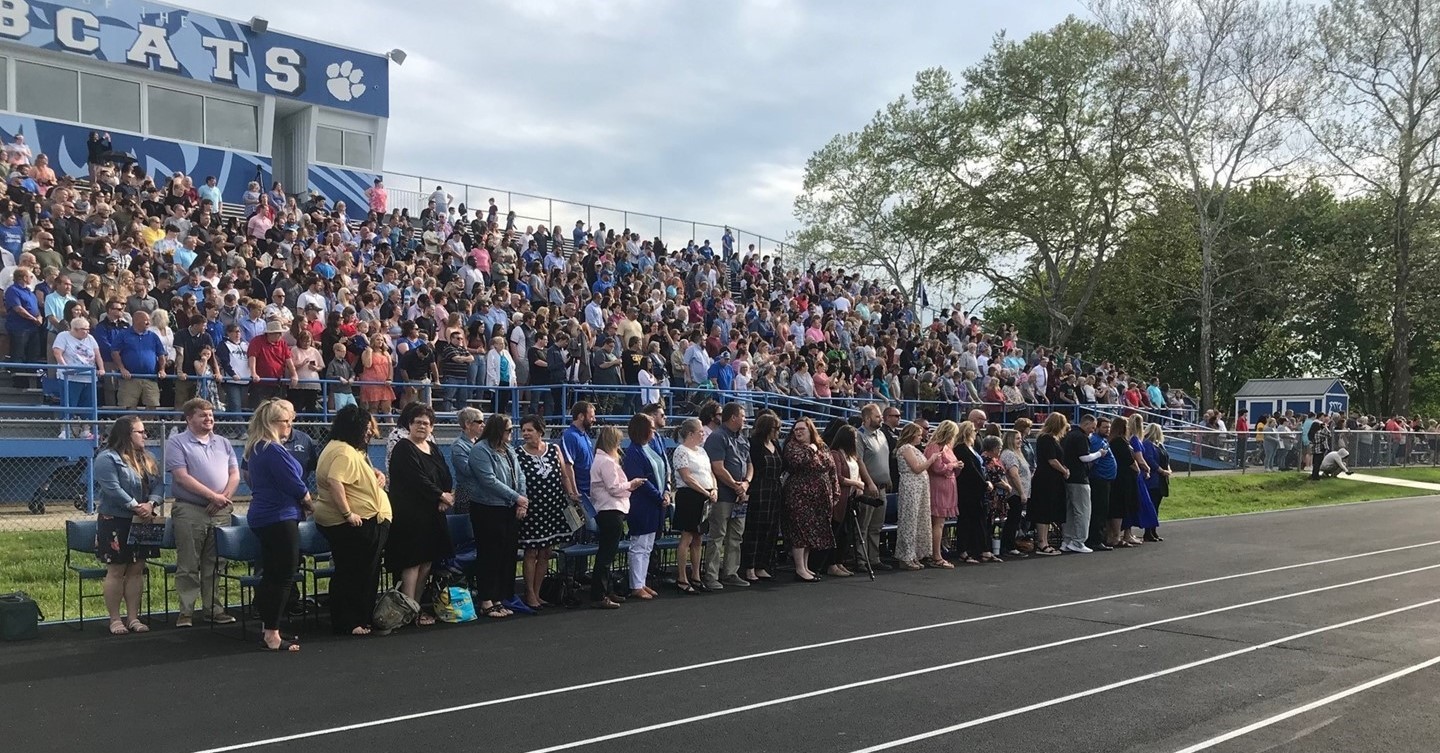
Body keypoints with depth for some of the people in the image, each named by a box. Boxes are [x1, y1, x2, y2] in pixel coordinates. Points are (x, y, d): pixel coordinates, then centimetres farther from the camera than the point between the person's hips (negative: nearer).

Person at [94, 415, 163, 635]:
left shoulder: (147, 459, 14)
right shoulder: (107, 458, -9)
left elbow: (159, 484, 5)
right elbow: (112, 489, -19)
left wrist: (151, 504, -13)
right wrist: (135, 506, -21)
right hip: (115, 522, -7)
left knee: (137, 570, 9)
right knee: (116, 571, -1)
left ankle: (133, 617, 15)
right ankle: (115, 619, 8)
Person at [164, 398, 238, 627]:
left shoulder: (223, 443, 16)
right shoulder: (177, 443, 0)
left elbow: (235, 474, 11)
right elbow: (182, 477, -11)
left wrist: (225, 497, -8)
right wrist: (213, 496, -15)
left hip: (220, 513, 4)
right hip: (189, 511, -4)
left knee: (215, 564, 8)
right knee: (188, 565, 0)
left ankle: (213, 608, 15)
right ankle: (186, 611, 6)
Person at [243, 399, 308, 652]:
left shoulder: (254, 448, 12)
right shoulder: (274, 451, -19)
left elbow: (248, 474, 29)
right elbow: (296, 486, -16)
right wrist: (310, 506, 2)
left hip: (262, 516, 10)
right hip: (280, 518, -10)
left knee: (271, 575, 15)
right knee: (284, 576, -6)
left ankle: (267, 628, 21)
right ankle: (272, 635, -5)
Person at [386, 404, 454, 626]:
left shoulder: (434, 449, 16)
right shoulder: (404, 449, -8)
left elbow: (447, 477, 12)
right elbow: (418, 480, -17)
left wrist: (446, 497, -6)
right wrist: (441, 496, -11)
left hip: (432, 515, 8)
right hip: (410, 514, -8)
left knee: (427, 562, 9)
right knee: (413, 562, -7)